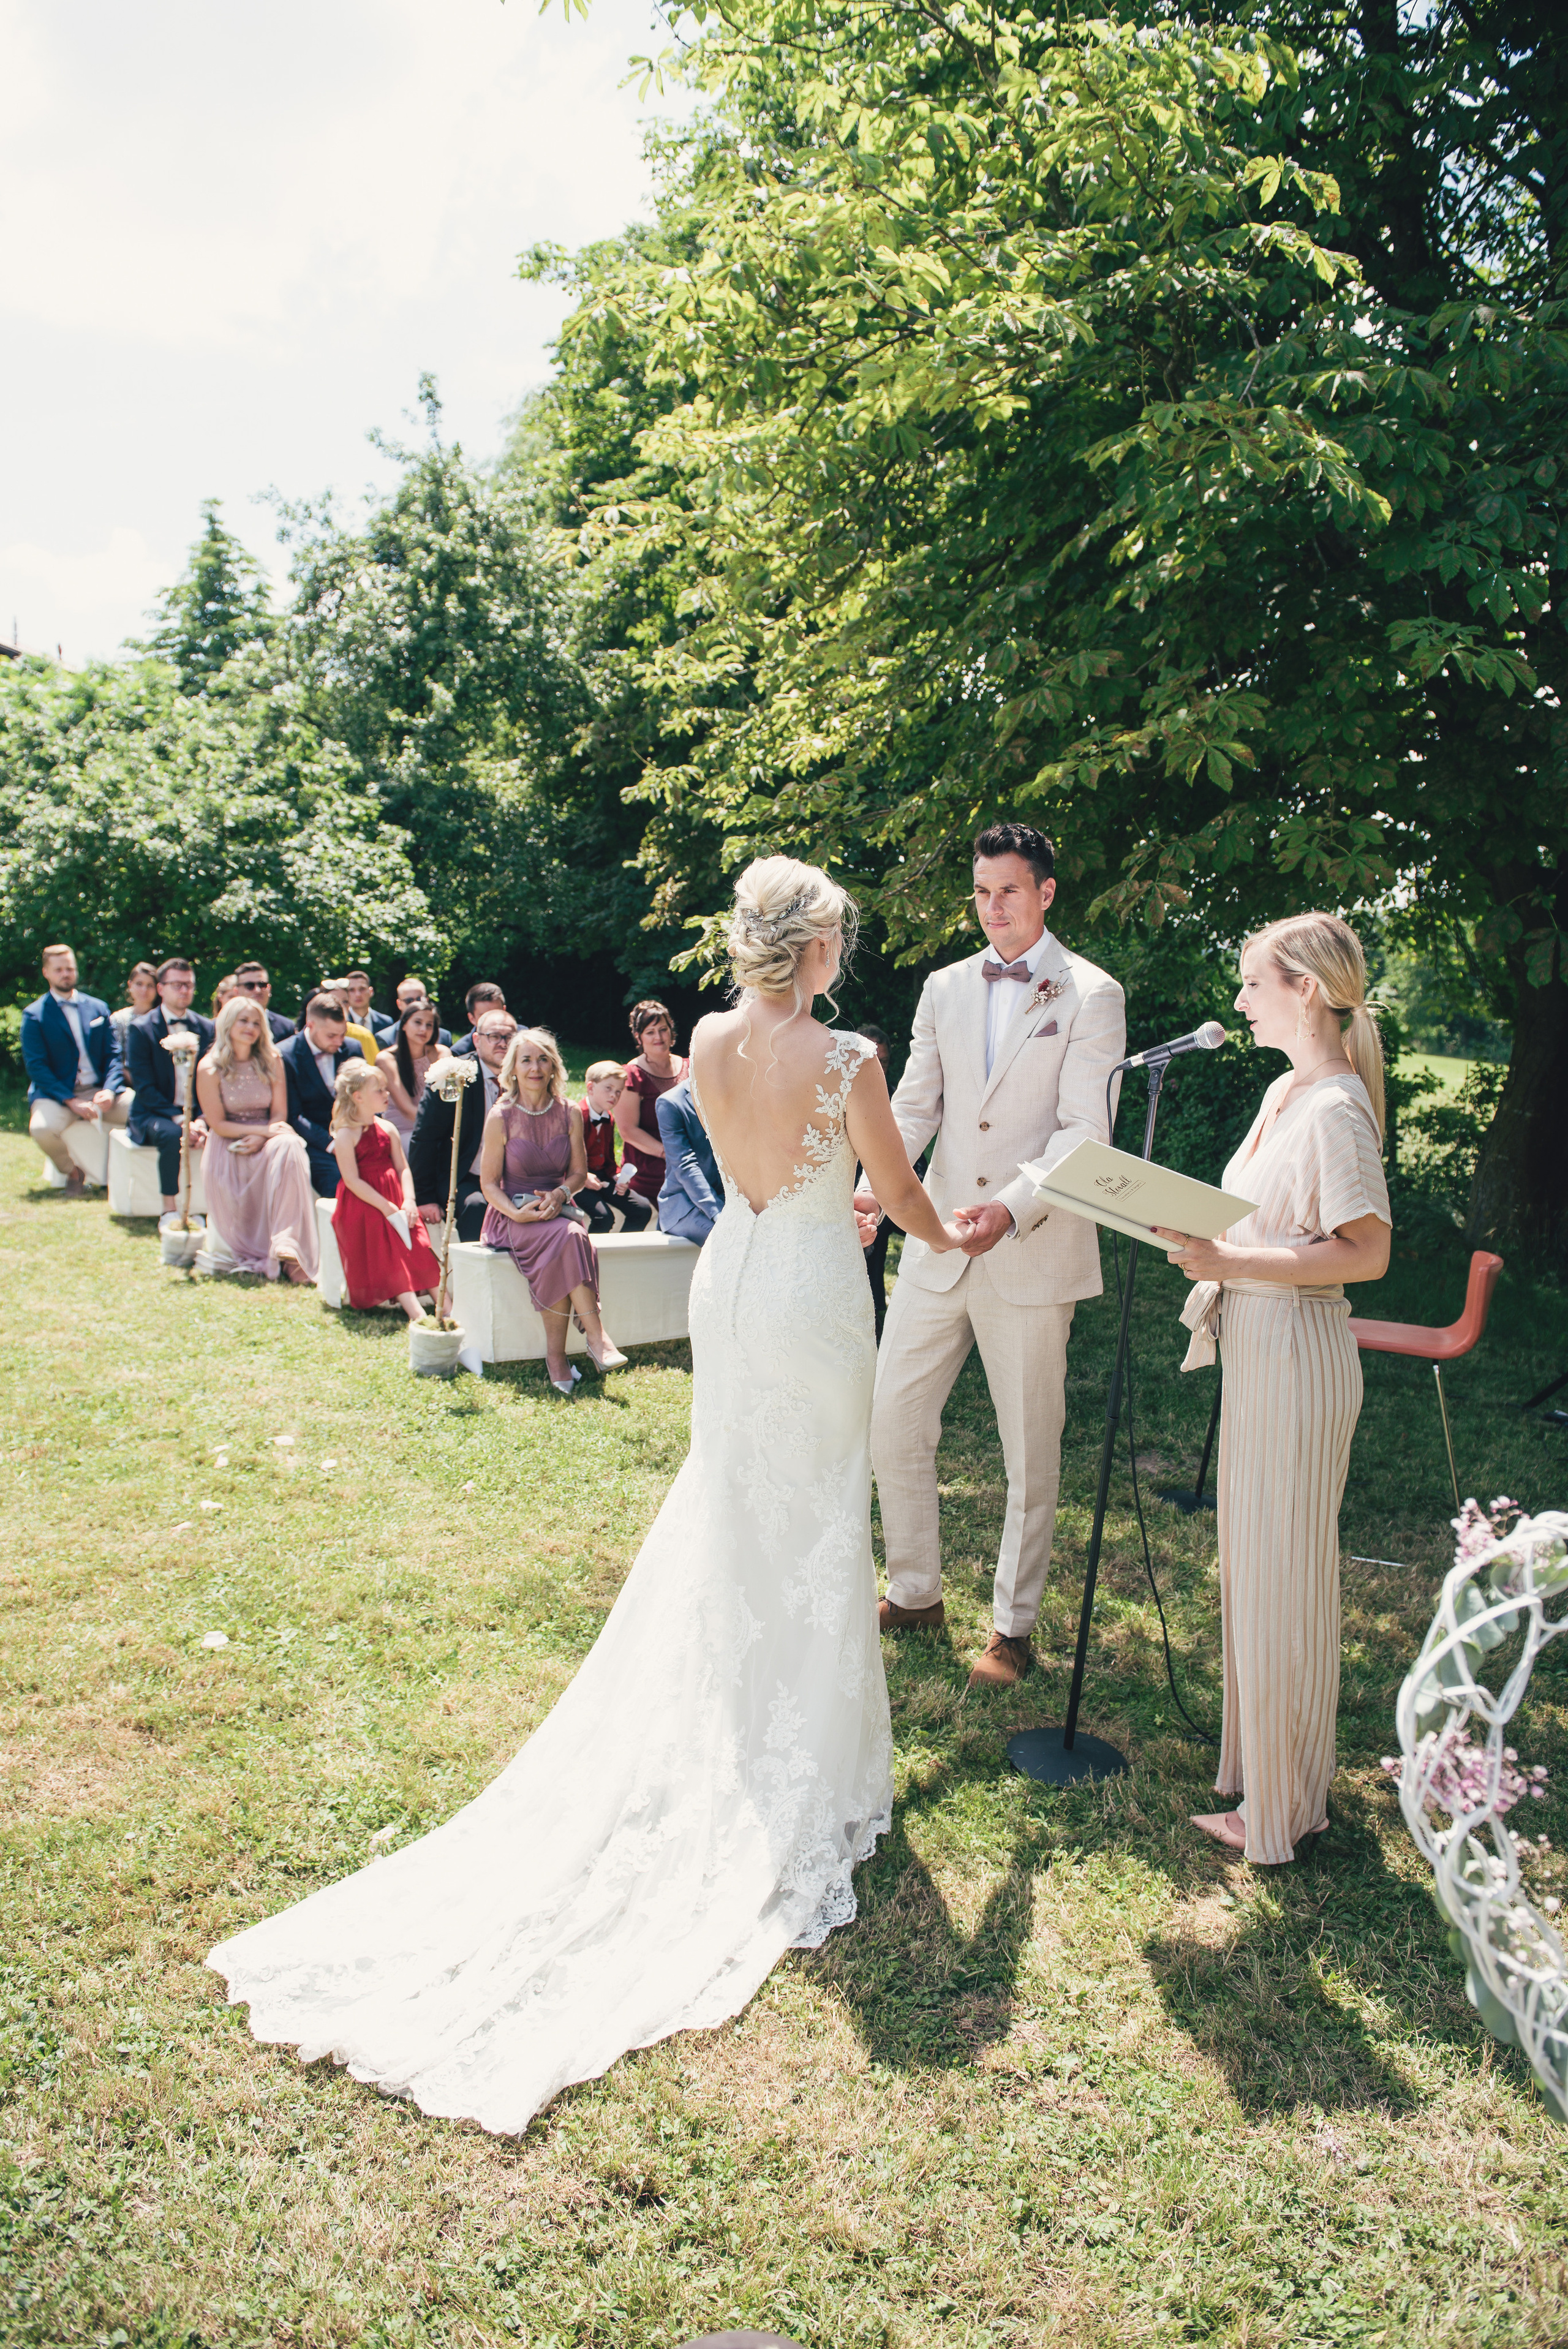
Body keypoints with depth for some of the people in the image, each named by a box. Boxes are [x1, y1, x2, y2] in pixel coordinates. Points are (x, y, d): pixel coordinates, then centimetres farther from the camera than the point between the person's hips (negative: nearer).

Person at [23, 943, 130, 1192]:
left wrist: (110, 1090, -13)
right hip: (56, 1094, -3)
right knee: (42, 1127, -35)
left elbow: (113, 1055, 8)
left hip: (98, 1091, 3)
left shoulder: (98, 1008, 13)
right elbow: (36, 1067, -7)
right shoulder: (34, 1015, 2)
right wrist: (71, 1101, -19)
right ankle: (71, 1170, -2)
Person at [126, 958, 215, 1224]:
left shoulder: (207, 1028, 10)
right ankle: (170, 1212, -27)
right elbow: (144, 1087, -9)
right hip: (153, 1115, -3)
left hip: (196, 1114, 3)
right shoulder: (140, 1029, -2)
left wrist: (202, 1120, -12)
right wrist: (179, 1120, -21)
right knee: (172, 1136, -36)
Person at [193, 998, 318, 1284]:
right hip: (229, 1147, -1)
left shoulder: (271, 1061, 3)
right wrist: (266, 1130, -17)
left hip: (266, 1141, 1)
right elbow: (218, 1124, -6)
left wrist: (260, 1138, -18)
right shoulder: (210, 1068, -5)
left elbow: (280, 1115, 3)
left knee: (287, 1147, -34)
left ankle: (288, 1247, -41)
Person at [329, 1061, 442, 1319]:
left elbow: (403, 1168, 8)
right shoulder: (345, 1136, -9)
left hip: (395, 1199, 6)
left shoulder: (387, 1129, 11)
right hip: (362, 1207, -6)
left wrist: (408, 1201, -10)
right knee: (388, 1255, -16)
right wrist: (387, 1208, -19)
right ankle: (417, 1314, -27)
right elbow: (353, 1181, -15)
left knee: (420, 1248, -8)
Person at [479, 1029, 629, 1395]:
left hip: (556, 1210, 3)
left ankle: (556, 1353, -30)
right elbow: (489, 1183, -1)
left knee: (570, 1239, -34)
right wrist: (517, 1213, -20)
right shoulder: (501, 1117, -4)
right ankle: (596, 1336, -33)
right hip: (512, 1215, -3)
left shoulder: (570, 1113, 4)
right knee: (565, 1237, -34)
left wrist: (561, 1193, -12)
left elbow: (578, 1172, 11)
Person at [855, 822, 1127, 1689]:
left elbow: (1083, 1131, -12)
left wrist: (1014, 1206, -27)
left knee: (1030, 1449, 7)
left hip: (1033, 1251, -4)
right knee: (892, 1421, 9)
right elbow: (914, 1107, 9)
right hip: (937, 1242, 5)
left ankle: (1012, 1626, 23)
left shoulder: (1091, 996, -4)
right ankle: (914, 1591, 29)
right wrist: (872, 1189, -9)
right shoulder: (945, 988, 10)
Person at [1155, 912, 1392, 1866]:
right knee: (1253, 1566, 19)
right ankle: (1265, 1761, 36)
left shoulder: (1337, 1108, -19)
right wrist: (1203, 1237, 4)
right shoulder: (1284, 1092, 11)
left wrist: (1232, 1262, -26)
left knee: (1282, 1580, 2)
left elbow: (1368, 1252, -22)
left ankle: (1282, 1808, 18)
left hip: (1298, 1357, -10)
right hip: (1256, 1348, 10)